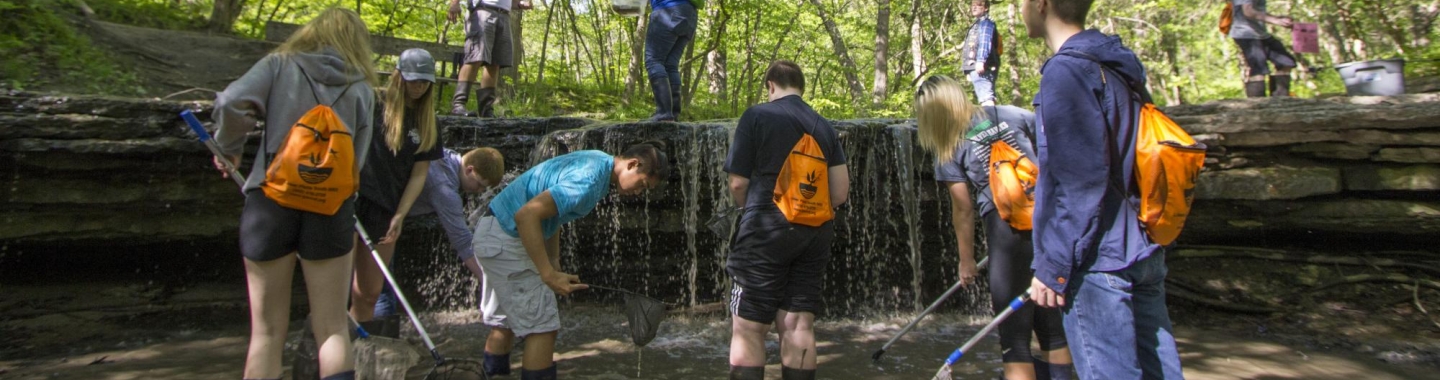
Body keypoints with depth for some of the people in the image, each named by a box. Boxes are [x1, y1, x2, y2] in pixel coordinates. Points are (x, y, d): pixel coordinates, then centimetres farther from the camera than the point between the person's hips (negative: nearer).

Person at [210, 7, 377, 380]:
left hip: (271, 200, 0)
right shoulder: (361, 87, 9)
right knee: (333, 330, 7)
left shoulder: (280, 63, 8)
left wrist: (229, 148, 9)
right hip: (330, 206, 0)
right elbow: (355, 159, 4)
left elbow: (232, 102, -8)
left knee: (267, 331, 9)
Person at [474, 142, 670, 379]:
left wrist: (554, 262, 14)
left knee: (505, 323, 18)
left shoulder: (598, 162, 7)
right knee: (543, 327, -5)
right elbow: (527, 214, -32)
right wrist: (549, 275, -28)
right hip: (506, 241, -10)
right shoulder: (589, 180, -25)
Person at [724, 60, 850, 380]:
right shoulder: (825, 127, 10)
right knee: (799, 324, 9)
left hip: (767, 231, -5)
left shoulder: (757, 116, -4)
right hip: (815, 233, 5)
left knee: (748, 327, -1)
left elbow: (738, 182, -5)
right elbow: (840, 193, 8)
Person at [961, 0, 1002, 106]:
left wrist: (980, 60, -29)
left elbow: (985, 42, -16)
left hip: (981, 67, -10)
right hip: (974, 67, 10)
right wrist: (968, 70, 27)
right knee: (985, 97, 9)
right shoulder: (976, 25, 29)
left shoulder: (986, 23, 0)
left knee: (986, 97, -20)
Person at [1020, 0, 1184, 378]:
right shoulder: (1115, 67, 15)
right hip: (1144, 253, 9)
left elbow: (1079, 184, -19)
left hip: (1097, 260, -9)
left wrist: (1052, 268, -13)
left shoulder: (1067, 70, -14)